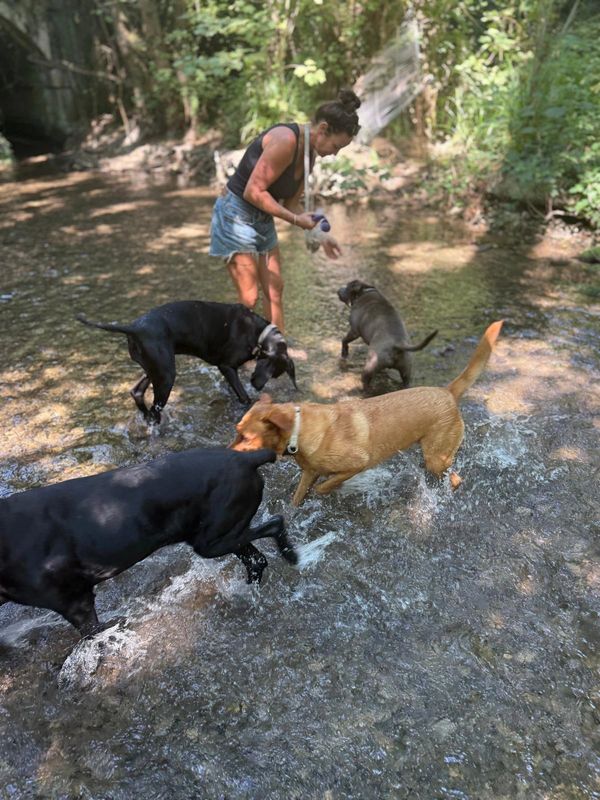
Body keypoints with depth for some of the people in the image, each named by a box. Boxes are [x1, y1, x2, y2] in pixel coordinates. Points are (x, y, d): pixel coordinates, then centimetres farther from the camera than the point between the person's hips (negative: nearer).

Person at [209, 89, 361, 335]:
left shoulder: (309, 153, 5)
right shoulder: (286, 139, -22)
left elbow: (291, 203, 10)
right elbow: (253, 192, -24)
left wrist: (319, 236, 1)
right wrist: (295, 220, -21)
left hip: (263, 220, 9)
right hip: (236, 216, -9)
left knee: (274, 291, 11)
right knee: (249, 299, -7)